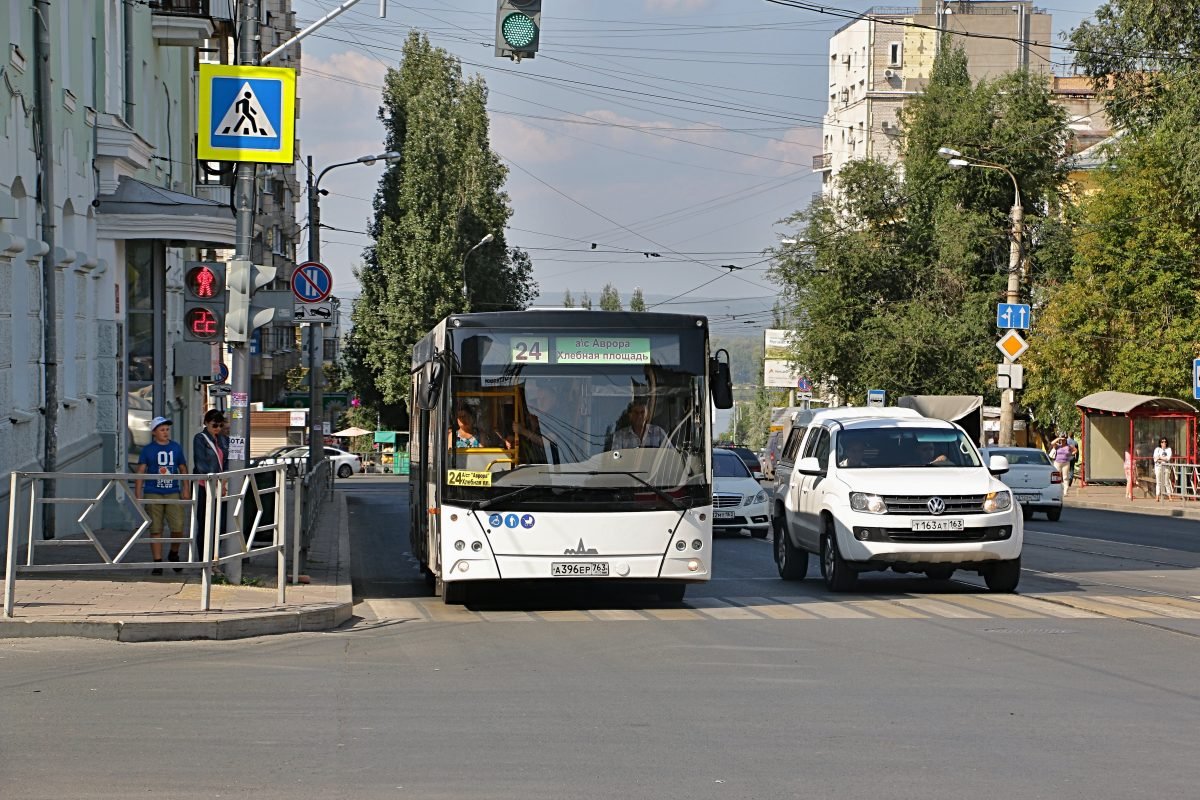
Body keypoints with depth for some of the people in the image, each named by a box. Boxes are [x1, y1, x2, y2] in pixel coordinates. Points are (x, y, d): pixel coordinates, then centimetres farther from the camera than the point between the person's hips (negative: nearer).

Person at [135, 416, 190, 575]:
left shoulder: (176, 447, 11)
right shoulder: (148, 450, 4)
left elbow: (183, 469, 18)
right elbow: (141, 472, 2)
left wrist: (186, 489, 8)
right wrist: (138, 495, -5)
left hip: (173, 493, 2)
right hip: (153, 494, -1)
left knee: (178, 529, -7)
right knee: (156, 530, 0)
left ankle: (174, 554, 21)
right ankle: (157, 563, 7)